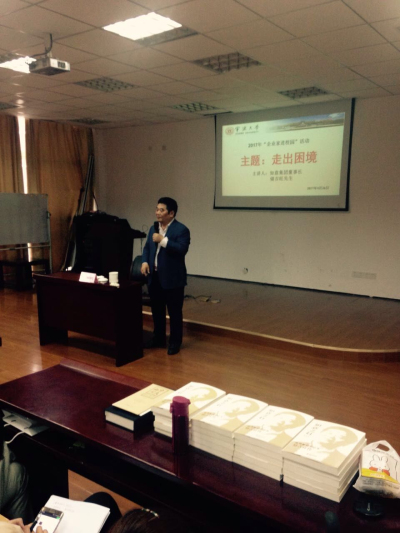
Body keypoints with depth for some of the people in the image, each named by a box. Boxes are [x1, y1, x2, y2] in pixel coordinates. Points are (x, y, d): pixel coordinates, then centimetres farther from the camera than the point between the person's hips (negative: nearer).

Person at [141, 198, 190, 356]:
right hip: (154, 277, 7)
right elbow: (147, 247, 16)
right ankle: (159, 338, 30)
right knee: (156, 310, 16)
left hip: (172, 279, -7)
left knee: (174, 312, 4)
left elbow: (182, 250, -23)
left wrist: (163, 240, -25)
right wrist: (145, 262, -2)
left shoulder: (181, 230, -11)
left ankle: (175, 342, 16)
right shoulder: (153, 228, 12)